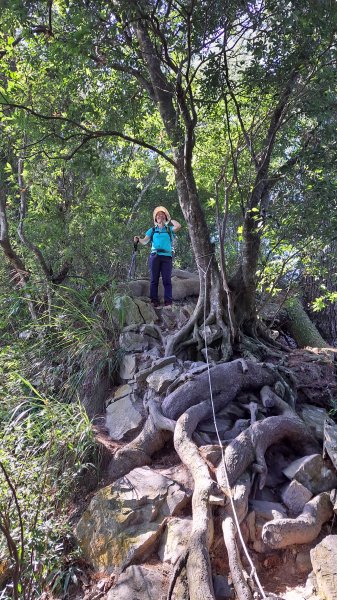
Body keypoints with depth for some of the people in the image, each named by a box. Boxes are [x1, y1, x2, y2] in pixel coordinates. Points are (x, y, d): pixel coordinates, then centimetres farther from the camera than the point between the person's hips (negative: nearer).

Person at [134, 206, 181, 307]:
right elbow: (144, 241, 8)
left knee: (167, 280, -5)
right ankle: (154, 301, -2)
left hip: (167, 256, -1)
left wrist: (170, 219, 10)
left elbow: (178, 226, -5)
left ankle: (168, 302, -10)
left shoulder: (169, 229, 16)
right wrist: (138, 240, -14)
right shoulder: (152, 230, 18)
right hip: (155, 256, 1)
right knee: (154, 279, -2)